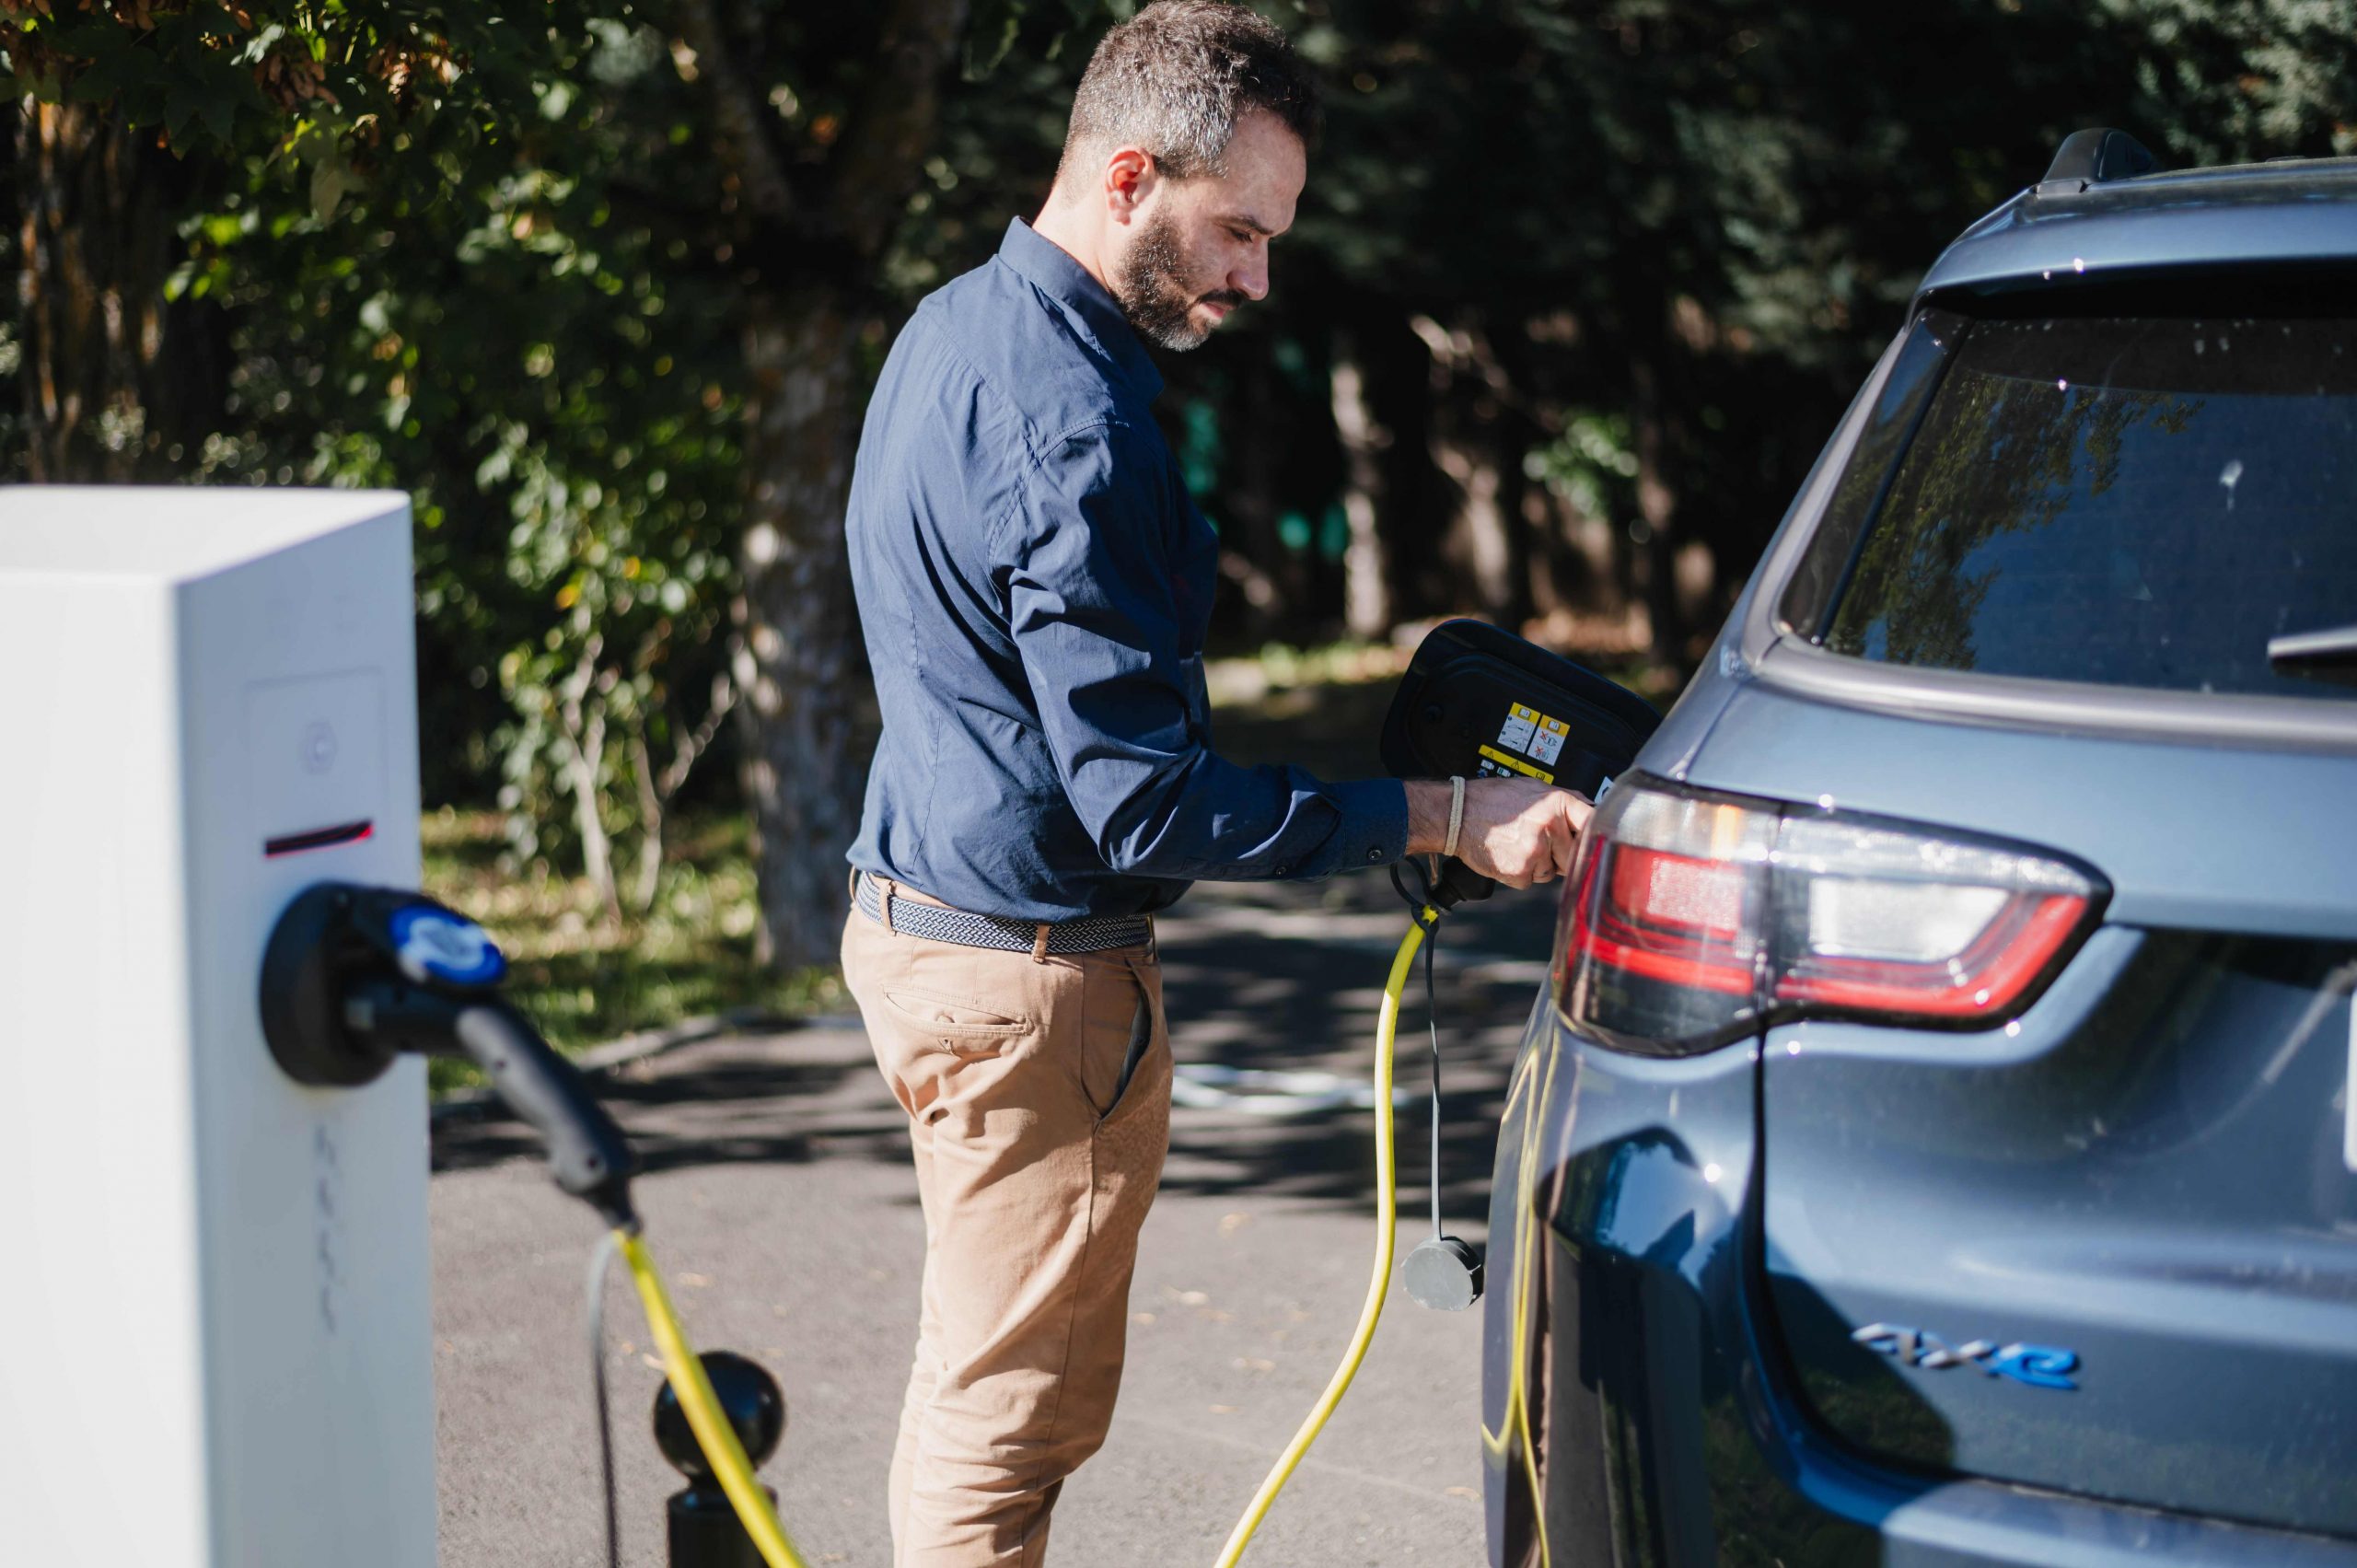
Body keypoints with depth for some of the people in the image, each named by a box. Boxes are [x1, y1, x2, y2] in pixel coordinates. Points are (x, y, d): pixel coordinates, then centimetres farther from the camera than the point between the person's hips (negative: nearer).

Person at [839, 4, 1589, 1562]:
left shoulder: (957, 327, 8)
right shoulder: (1070, 424, -24)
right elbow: (1149, 801, -25)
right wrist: (1443, 819, -22)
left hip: (918, 910, 10)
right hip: (1035, 976, -10)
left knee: (979, 1380, 19)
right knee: (1013, 1412, -1)